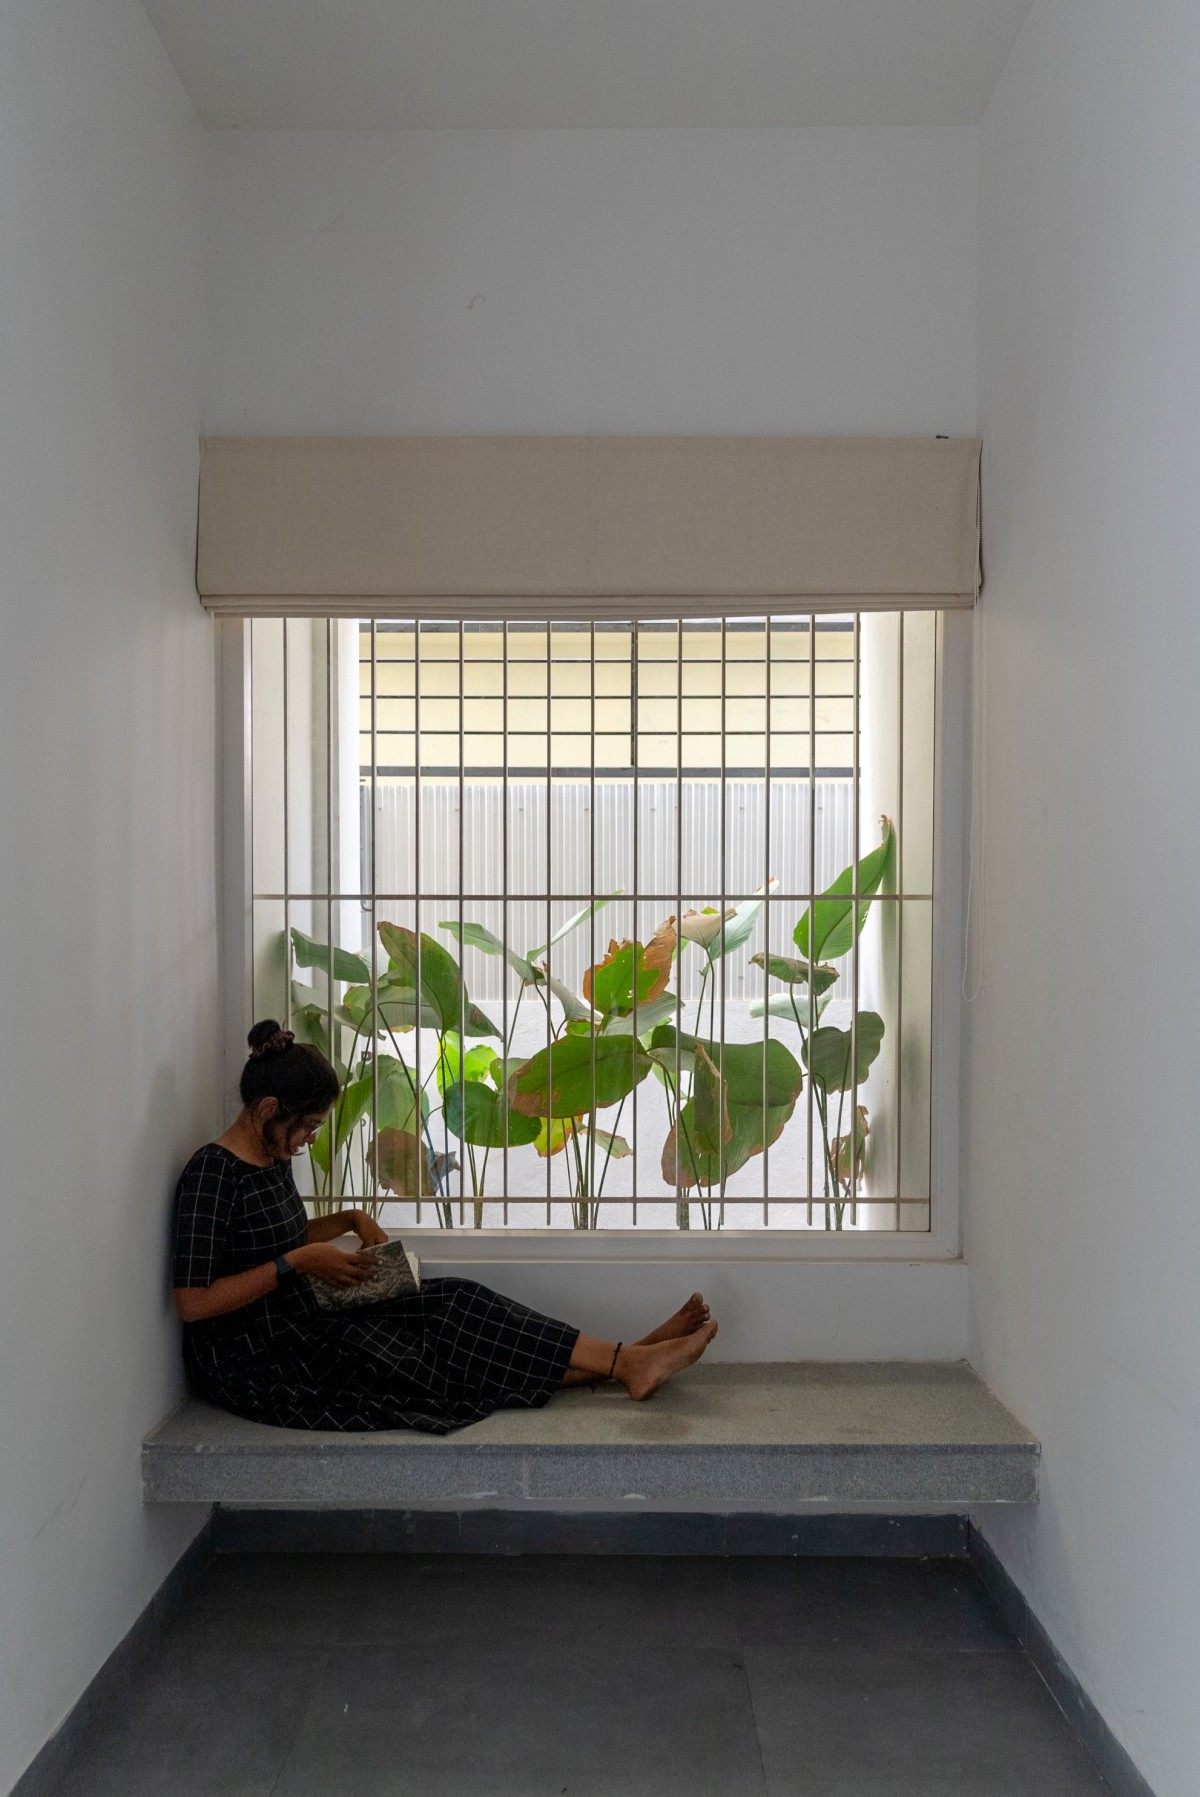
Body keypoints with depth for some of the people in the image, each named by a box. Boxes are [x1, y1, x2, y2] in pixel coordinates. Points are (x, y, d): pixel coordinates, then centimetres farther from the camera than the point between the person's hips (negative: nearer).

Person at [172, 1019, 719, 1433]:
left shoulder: (272, 1158, 8)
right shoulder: (212, 1173, -19)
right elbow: (192, 1303, -23)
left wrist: (350, 1220, 9)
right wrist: (297, 1262, -20)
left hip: (298, 1327, 9)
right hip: (256, 1362, -9)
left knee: (453, 1305, -6)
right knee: (453, 1321, -13)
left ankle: (627, 1358, -7)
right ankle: (626, 1362, -7)